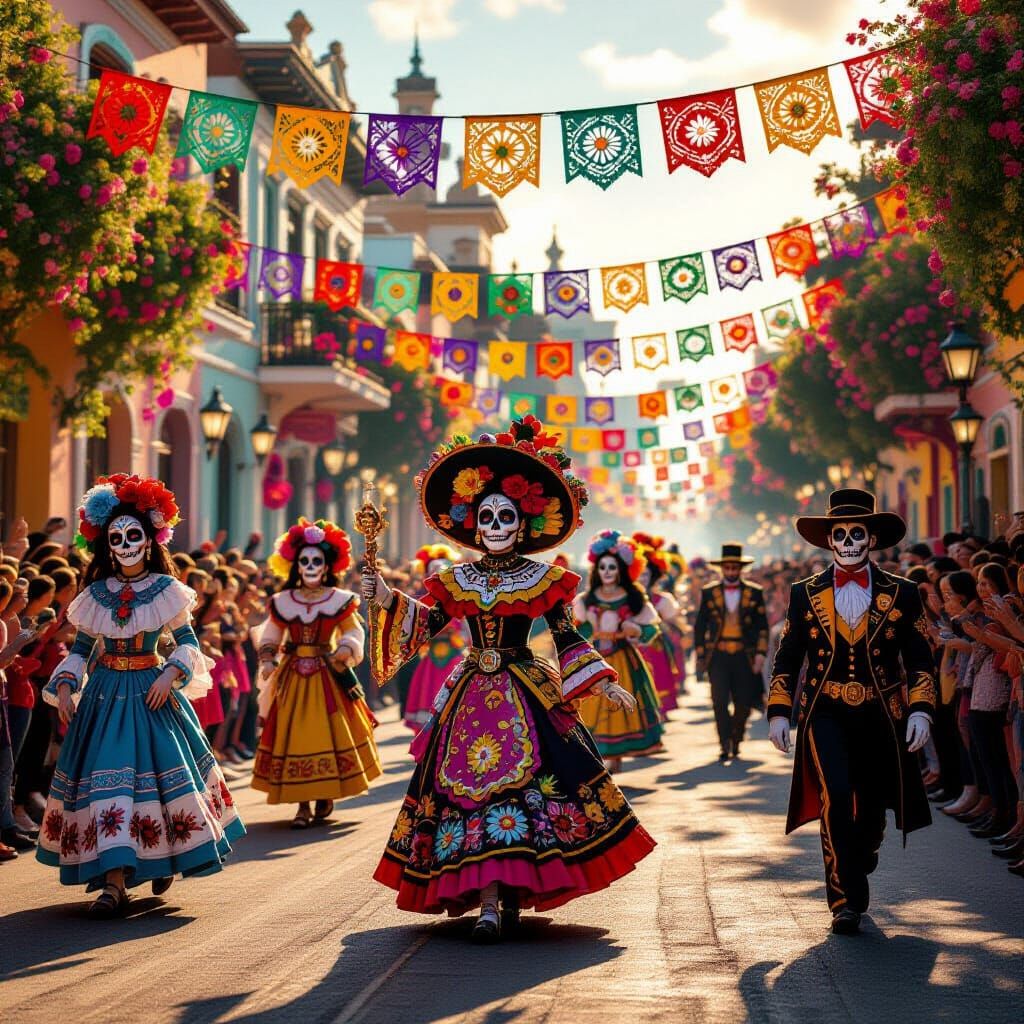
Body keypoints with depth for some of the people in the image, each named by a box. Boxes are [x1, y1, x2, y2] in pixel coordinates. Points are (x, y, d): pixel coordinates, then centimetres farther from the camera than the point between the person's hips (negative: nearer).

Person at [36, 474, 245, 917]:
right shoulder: (95, 595, 5)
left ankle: (165, 860, 25)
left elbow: (187, 644, 0)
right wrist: (64, 686, -6)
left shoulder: (166, 591, -1)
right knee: (108, 776, -7)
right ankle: (114, 882, -7)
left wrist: (171, 674, -16)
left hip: (151, 693, -1)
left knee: (164, 770, 1)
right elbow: (79, 650, 8)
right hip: (105, 695, 1)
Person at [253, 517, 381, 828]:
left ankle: (325, 797, 17)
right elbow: (270, 638, 8)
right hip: (294, 677, 1)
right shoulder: (282, 602, 2)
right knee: (294, 735, 0)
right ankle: (302, 804, 6)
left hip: (328, 676, -1)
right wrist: (267, 661, -9)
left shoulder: (339, 600, -2)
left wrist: (345, 649, -17)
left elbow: (354, 633, 3)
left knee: (328, 733, 2)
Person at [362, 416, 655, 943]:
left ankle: (516, 889, 2)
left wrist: (603, 685, -3)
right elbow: (425, 626, 2)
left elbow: (567, 639, 3)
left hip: (528, 695, -1)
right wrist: (388, 602, -11)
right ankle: (488, 902, -7)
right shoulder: (455, 581, 8)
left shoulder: (545, 581, 3)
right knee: (472, 785, -7)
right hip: (472, 698, 2)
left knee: (530, 784, -9)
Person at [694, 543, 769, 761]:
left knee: (743, 703, 2)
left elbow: (762, 626, 7)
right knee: (720, 701, -13)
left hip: (744, 657, 1)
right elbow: (700, 626, 11)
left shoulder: (754, 593, 7)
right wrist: (700, 657, 6)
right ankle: (725, 745, -6)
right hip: (718, 655, -1)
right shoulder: (709, 592, 7)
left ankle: (735, 741, 25)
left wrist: (761, 653, -4)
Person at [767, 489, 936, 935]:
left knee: (871, 811, 10)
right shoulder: (805, 594, 6)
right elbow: (786, 659, 10)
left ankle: (853, 877, 39)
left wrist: (920, 710, -6)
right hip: (825, 715, -1)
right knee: (835, 797, -21)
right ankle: (845, 900, -14)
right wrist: (779, 712, 2)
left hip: (881, 718, 1)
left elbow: (920, 660, 6)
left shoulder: (901, 594, 4)